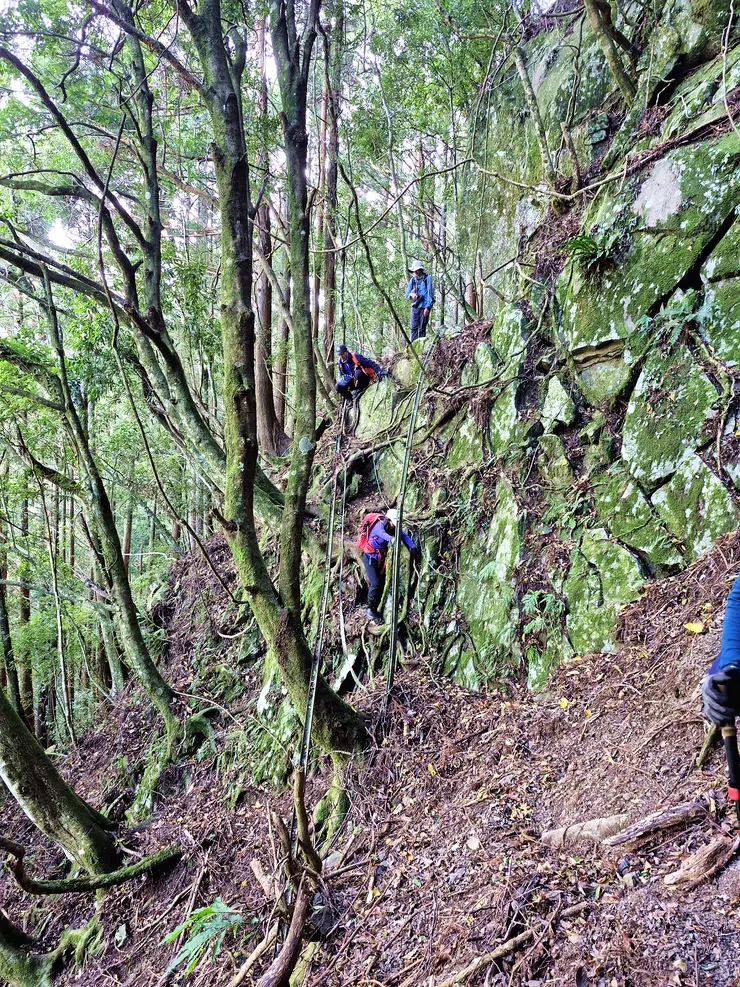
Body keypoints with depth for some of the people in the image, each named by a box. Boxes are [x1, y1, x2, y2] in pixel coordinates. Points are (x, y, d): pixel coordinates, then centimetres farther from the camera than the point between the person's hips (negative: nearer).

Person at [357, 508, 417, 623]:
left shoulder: (393, 528, -6)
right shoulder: (379, 525, -28)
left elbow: (403, 535, -9)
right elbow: (382, 533, -49)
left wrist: (412, 546, -28)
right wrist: (392, 539, -71)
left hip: (380, 559, 7)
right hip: (370, 558, -7)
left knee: (381, 585, 6)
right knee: (375, 584, -16)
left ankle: (374, 610, 20)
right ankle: (369, 609, 2)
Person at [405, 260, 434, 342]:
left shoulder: (427, 278, -2)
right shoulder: (413, 280, 11)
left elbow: (430, 293, -5)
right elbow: (407, 294, 13)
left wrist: (428, 307, -11)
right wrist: (411, 294, -12)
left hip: (424, 307, -4)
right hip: (415, 307, 4)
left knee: (422, 328, -1)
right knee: (414, 328, -2)